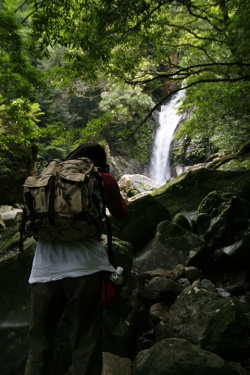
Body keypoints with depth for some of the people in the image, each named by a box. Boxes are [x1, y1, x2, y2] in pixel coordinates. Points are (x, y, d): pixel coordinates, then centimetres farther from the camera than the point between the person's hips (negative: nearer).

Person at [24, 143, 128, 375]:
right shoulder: (103, 180, 7)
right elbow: (121, 215, 20)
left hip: (45, 271, 3)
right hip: (84, 268, -3)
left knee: (39, 346, 16)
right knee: (85, 348, 8)